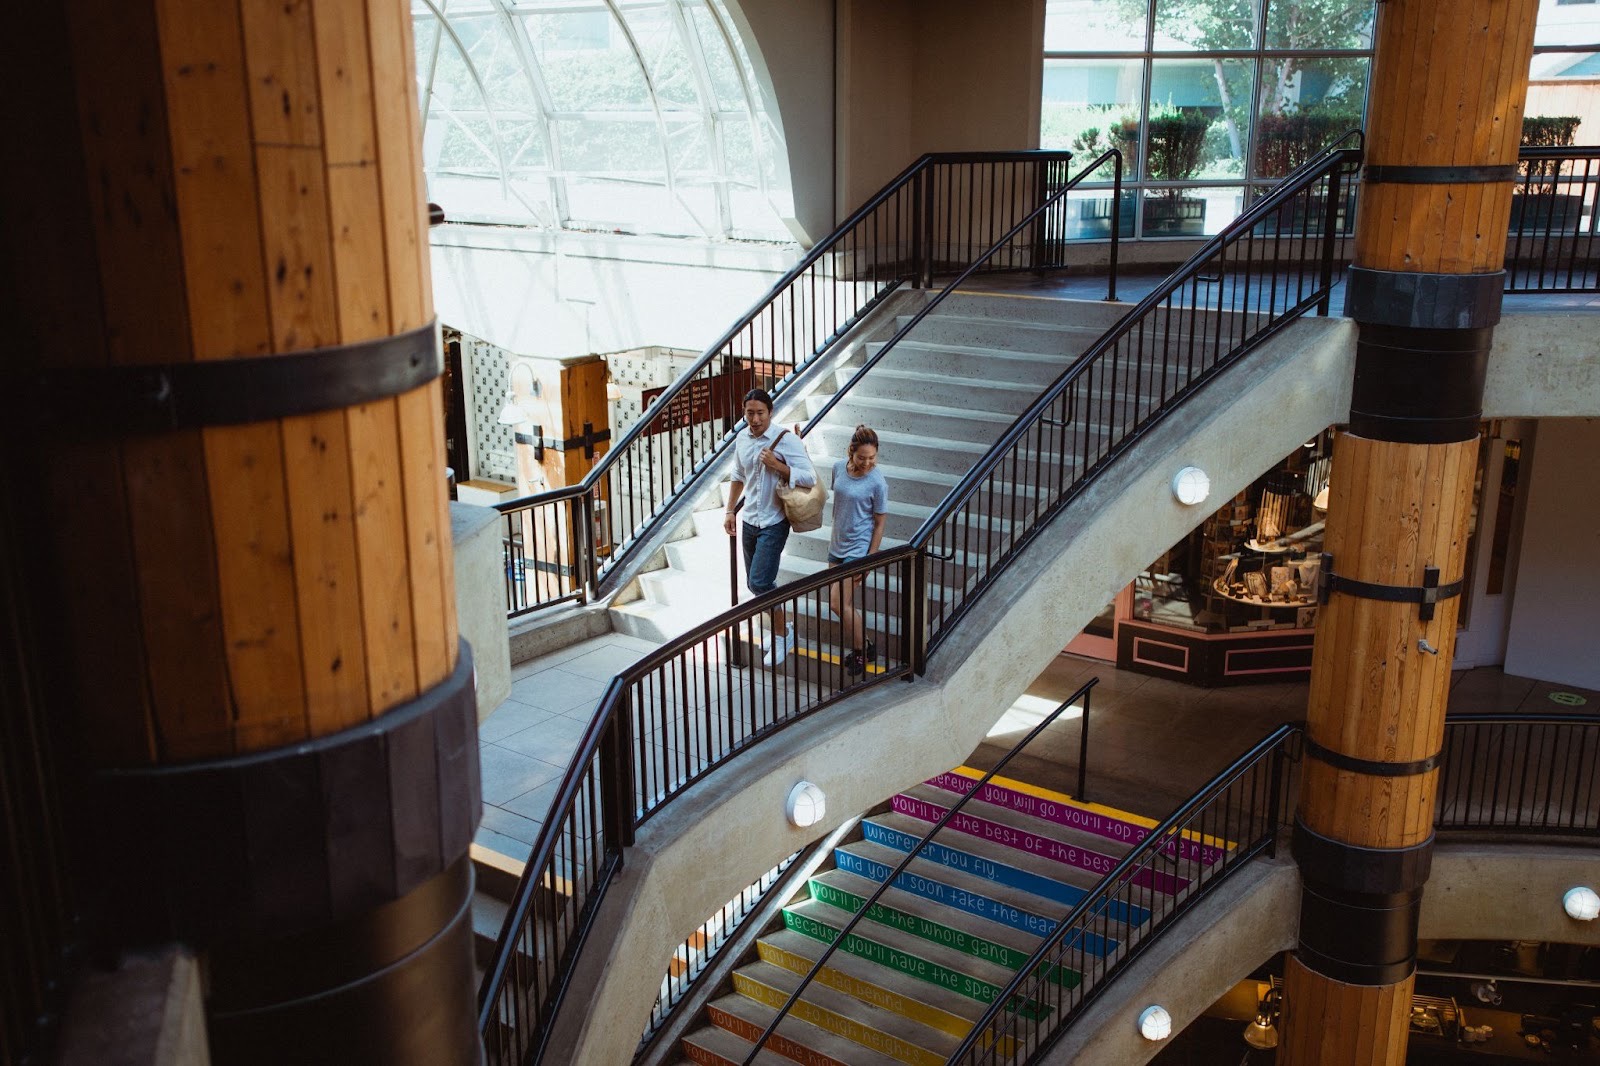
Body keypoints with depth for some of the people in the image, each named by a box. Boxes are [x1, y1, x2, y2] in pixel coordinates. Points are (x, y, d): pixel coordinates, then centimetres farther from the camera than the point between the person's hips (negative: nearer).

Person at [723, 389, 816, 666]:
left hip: (774, 523, -7)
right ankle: (781, 628, 31)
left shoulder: (786, 440, -16)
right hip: (749, 521, 7)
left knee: (759, 582, -13)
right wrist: (730, 511, 15)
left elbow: (810, 478, -21)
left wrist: (776, 465, -26)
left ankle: (782, 632, 7)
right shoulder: (741, 439, 4)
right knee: (755, 583, 13)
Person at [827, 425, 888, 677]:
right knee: (842, 603, 11)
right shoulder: (839, 468, -3)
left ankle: (861, 651, 11)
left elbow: (879, 524, -11)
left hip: (858, 550, -6)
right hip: (837, 545, 6)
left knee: (839, 603, -9)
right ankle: (862, 647, 28)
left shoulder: (877, 483, -18)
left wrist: (869, 561, -12)